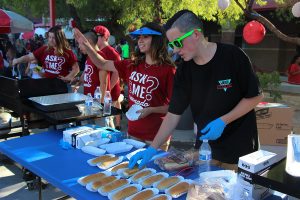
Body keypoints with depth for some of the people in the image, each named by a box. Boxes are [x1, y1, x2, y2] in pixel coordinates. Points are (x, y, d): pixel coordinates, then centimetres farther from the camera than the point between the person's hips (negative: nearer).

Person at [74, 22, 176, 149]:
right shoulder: (132, 65, 3)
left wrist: (151, 110, -22)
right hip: (133, 131, 5)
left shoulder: (168, 70, -14)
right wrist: (86, 45, -2)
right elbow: (103, 64, 9)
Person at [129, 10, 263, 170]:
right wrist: (152, 149, -10)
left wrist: (223, 121, -19)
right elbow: (173, 114, -4)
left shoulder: (233, 56, -17)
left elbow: (255, 96, -9)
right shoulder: (184, 70, -5)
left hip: (240, 147, -3)